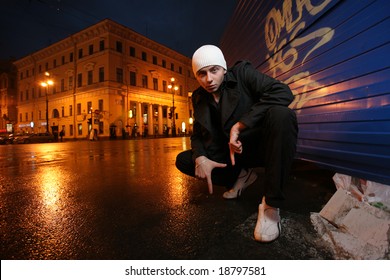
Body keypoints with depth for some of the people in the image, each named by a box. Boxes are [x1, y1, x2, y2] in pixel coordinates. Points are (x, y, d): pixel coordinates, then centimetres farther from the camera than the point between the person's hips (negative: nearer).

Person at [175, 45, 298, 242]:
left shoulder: (242, 72, -10)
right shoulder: (199, 97, 3)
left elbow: (283, 92, -25)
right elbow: (197, 134, 6)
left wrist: (239, 126, -30)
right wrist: (200, 158, -16)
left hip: (259, 146, -4)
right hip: (230, 154, 5)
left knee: (281, 115, -34)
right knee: (183, 160, 0)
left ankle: (271, 205, -27)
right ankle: (241, 175, 8)